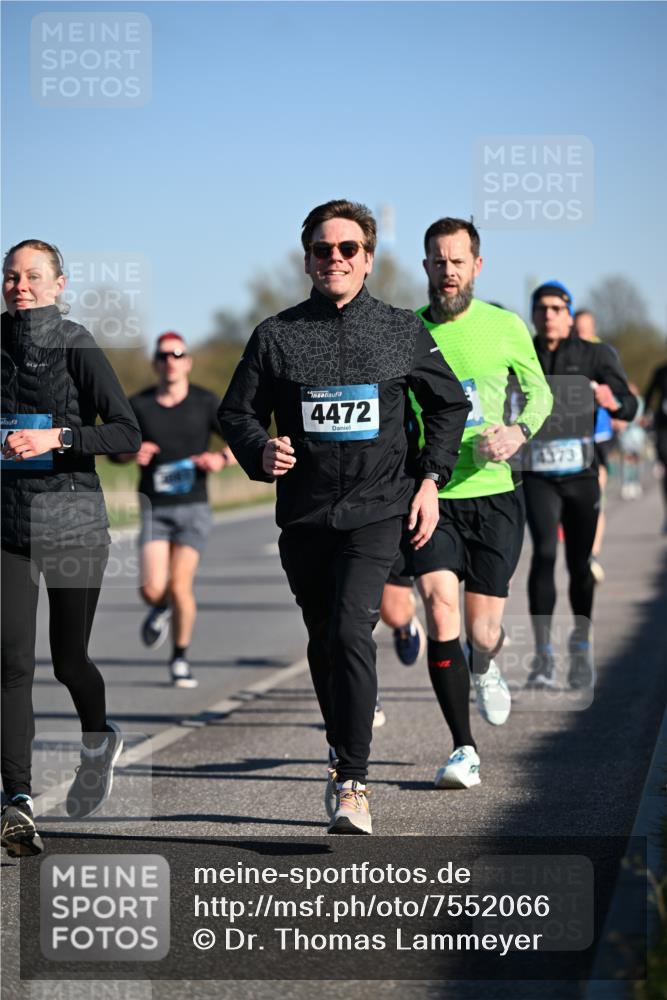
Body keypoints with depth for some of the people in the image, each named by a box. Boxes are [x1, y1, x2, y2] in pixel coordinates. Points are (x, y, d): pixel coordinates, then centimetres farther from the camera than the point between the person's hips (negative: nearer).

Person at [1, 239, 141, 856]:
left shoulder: (78, 350, -6)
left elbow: (128, 433, -12)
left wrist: (56, 438, -22)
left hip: (73, 523, -3)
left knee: (68, 660, 9)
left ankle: (99, 741, 42)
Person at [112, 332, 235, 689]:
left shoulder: (205, 402, -2)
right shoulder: (139, 405, 0)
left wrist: (222, 457, -21)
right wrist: (133, 453, -12)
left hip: (193, 508, -1)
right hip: (155, 510, 1)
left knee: (180, 584, -13)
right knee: (152, 589, -13)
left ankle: (180, 658, 8)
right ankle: (161, 608, 27)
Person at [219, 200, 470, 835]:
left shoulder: (402, 331, 3)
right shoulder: (276, 336, 3)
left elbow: (449, 403, 15)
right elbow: (236, 413, 8)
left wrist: (430, 478, 6)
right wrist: (262, 452, -13)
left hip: (377, 512, -2)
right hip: (304, 515, 2)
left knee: (351, 632, -18)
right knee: (322, 641, 13)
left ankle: (352, 784, -16)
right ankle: (342, 746, 37)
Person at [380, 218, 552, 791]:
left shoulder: (505, 327, 0)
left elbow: (539, 391, 13)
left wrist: (519, 431, -7)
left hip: (493, 494, 0)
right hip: (430, 497, 0)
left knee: (482, 632, 3)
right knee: (440, 607, -18)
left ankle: (484, 667, 44)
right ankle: (464, 749, -9)